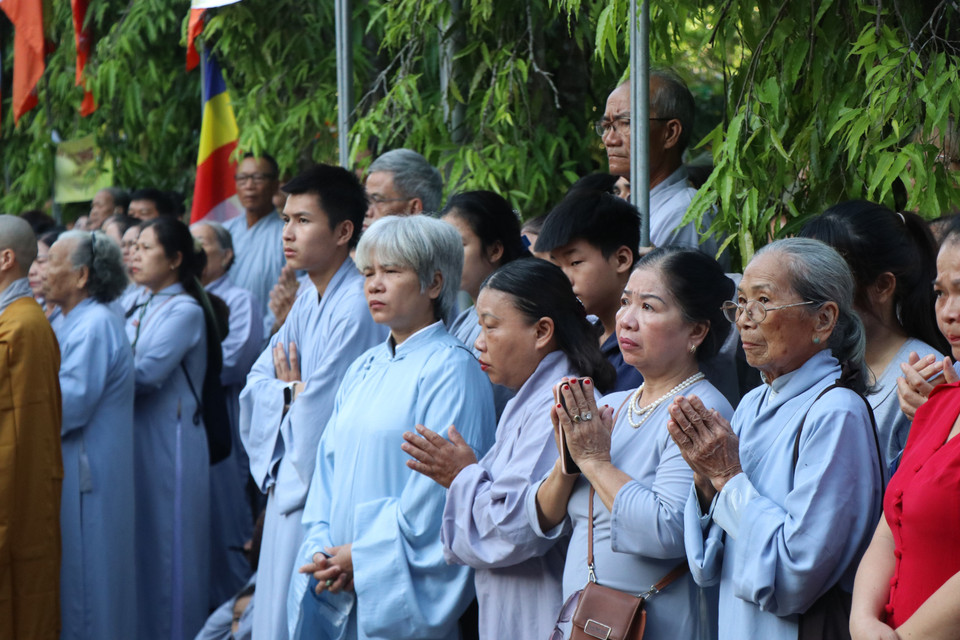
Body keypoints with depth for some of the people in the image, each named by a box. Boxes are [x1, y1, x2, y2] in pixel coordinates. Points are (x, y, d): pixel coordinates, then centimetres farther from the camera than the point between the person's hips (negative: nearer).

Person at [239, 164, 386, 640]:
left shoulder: (356, 308, -19)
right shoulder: (309, 301, 11)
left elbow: (318, 411, -20)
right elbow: (257, 384, 10)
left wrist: (289, 392, 1)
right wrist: (291, 393, -10)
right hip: (289, 484, 9)